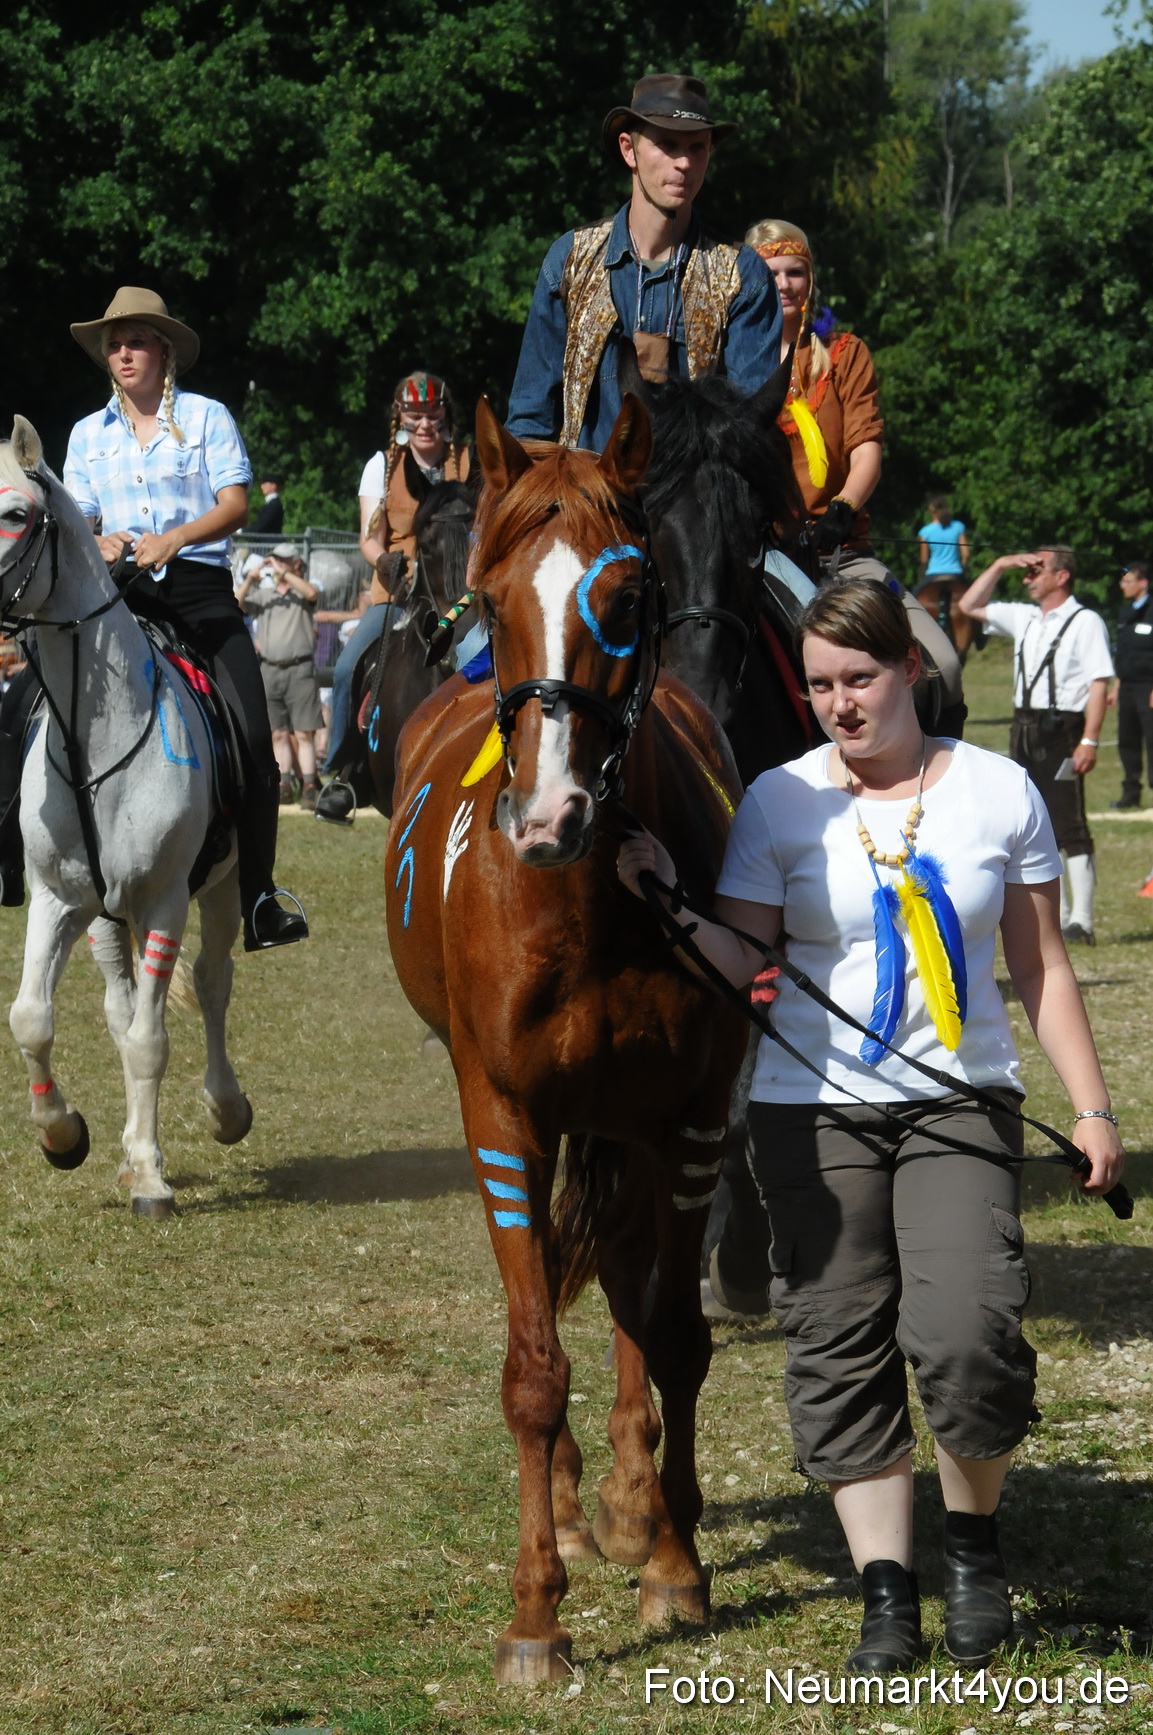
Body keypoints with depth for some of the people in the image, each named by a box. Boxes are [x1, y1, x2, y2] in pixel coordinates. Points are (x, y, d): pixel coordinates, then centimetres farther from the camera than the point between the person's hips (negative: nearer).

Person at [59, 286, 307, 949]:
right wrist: (100, 544, -11)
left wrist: (173, 540, -19)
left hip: (199, 584, -2)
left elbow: (234, 505, -2)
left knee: (254, 743, -13)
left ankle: (259, 901, -8)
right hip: (121, 595, 2)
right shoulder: (89, 434, 17)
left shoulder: (207, 417, 8)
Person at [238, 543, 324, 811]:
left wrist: (283, 572, -15)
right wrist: (249, 581, -6)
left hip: (300, 670, -4)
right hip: (269, 670, 4)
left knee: (304, 733, -7)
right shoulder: (263, 596, 16)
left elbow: (312, 593, -17)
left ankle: (310, 789, -10)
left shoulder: (302, 594, 6)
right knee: (278, 733, 5)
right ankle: (284, 785, 8)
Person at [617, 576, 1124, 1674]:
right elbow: (740, 963, -3)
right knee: (840, 1353, -1)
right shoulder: (779, 801, 1)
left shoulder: (999, 792, 3)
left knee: (965, 1333, -17)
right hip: (815, 1112, 1)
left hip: (960, 1107, -1)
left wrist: (1090, 1106, 5)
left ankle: (973, 1540, 9)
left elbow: (1041, 967, 8)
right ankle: (886, 1592, 8)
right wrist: (670, 905, -20)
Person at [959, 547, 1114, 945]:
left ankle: (1081, 921, -7)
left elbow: (1099, 684, -12)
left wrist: (1089, 740, -20)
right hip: (1024, 729, 8)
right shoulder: (1024, 619, 16)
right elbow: (969, 606, 26)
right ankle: (1056, 917, 15)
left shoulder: (1084, 622, -6)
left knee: (1070, 826, -8)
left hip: (1062, 730, -8)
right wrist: (1000, 566, 14)